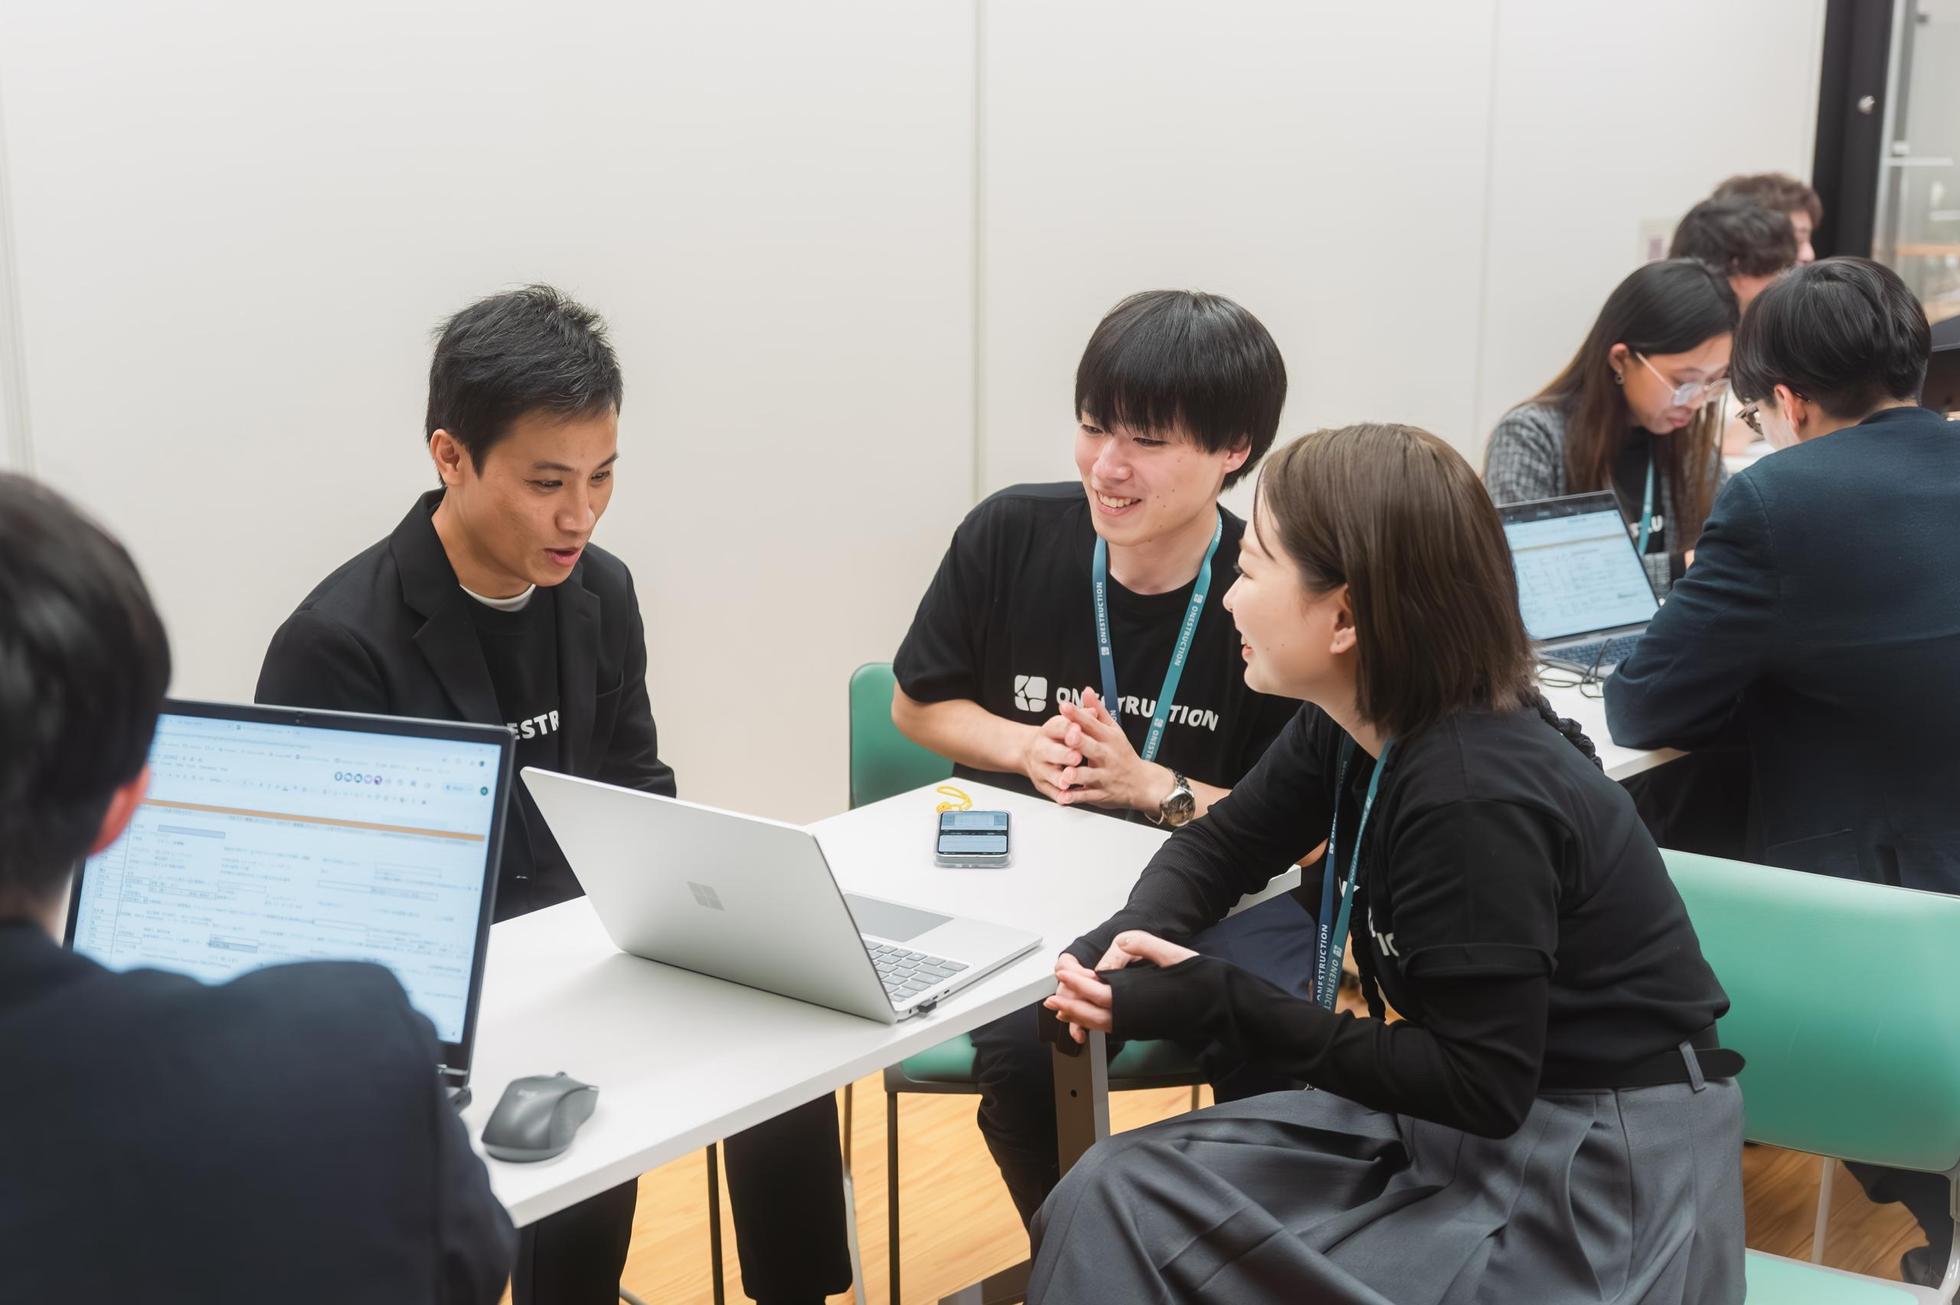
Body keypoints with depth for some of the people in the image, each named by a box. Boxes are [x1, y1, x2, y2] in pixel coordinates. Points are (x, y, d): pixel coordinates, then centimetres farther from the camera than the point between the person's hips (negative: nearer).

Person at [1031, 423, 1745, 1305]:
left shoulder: (1472, 798, -27)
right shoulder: (1348, 729, 0)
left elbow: (1481, 1087, -23)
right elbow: (1219, 843, 15)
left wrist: (1221, 1008, -24)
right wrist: (1137, 935, -8)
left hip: (1589, 1170, -8)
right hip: (1457, 1122, 8)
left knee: (1129, 1212, -12)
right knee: (1112, 1199, -4)